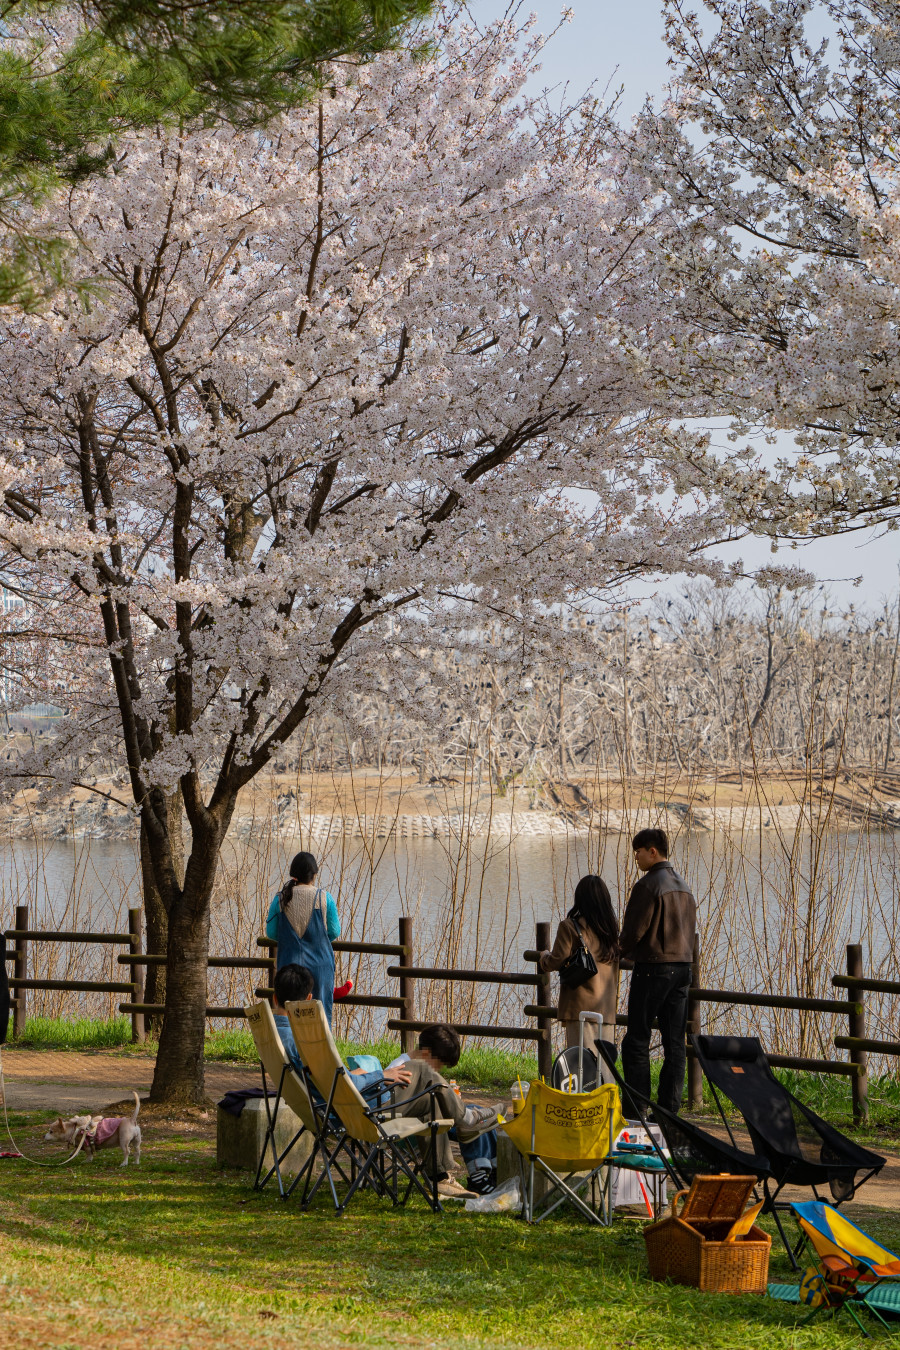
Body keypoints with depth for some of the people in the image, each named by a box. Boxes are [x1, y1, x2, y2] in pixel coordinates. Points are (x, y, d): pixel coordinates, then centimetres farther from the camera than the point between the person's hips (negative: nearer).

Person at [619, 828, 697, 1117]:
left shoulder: (648, 885, -13)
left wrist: (624, 953, 5)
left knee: (637, 1040, -2)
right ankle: (669, 1107, 8)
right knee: (675, 1042, 7)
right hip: (682, 967, 8)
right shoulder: (683, 886, 12)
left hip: (652, 968, -8)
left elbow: (634, 930, -13)